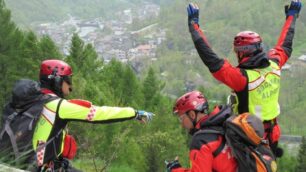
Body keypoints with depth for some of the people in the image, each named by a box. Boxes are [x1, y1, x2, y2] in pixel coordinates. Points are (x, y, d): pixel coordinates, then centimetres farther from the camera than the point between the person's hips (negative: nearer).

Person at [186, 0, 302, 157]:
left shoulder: (242, 77, -27)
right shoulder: (274, 66, -7)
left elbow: (211, 60, -29)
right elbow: (284, 46, 13)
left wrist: (193, 24, -24)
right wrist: (292, 15, 29)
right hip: (272, 136, 7)